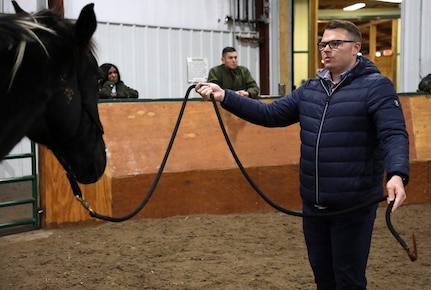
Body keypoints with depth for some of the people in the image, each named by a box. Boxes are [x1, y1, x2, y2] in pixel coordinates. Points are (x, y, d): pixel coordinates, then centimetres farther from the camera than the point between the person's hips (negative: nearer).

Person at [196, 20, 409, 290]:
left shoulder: (376, 86, -9)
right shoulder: (311, 89, 10)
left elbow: (394, 134, -20)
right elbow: (271, 114, 7)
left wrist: (397, 174, -39)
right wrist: (224, 96, -2)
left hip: (353, 204, -6)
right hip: (313, 202, 6)